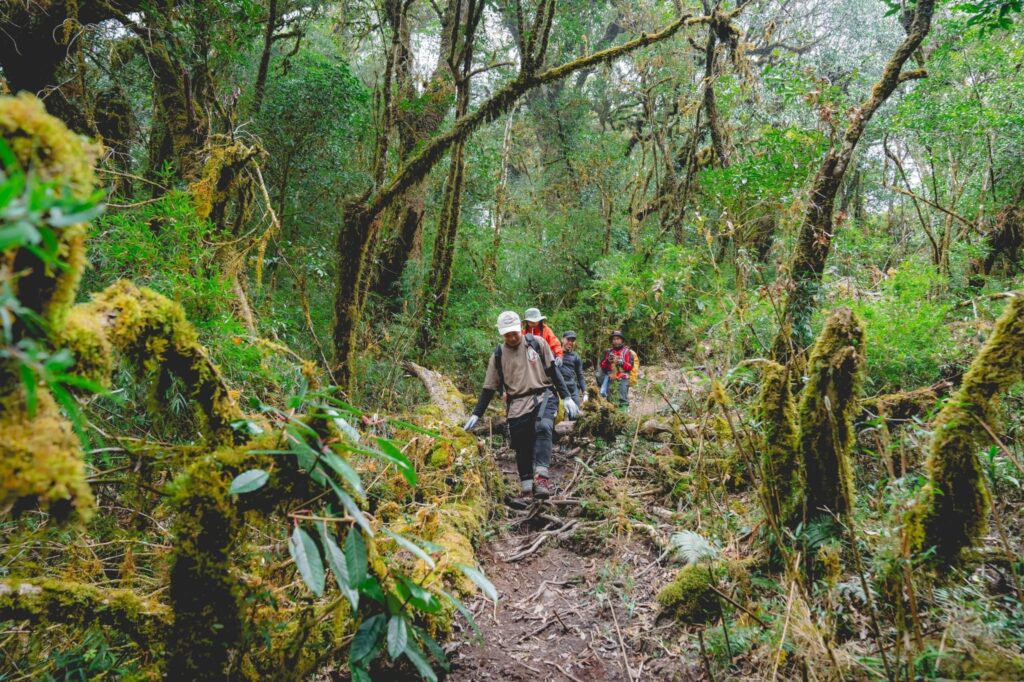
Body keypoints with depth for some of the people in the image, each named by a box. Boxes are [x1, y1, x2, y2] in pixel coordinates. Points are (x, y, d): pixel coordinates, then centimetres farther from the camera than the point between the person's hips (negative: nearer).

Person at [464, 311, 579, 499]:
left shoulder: (537, 343, 4)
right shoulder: (498, 356, 7)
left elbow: (553, 371, 7)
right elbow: (489, 388, 12)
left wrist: (567, 397, 1)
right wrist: (476, 414, 6)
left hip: (543, 397, -2)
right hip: (518, 405, 2)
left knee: (543, 428, -29)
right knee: (522, 449, 1)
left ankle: (541, 478, -35)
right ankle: (527, 488, 14)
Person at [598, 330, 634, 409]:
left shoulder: (627, 352, 5)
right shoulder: (608, 352, 14)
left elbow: (630, 367, 0)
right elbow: (602, 366, 11)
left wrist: (622, 363, -16)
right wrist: (607, 360, -7)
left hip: (622, 379, -3)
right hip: (610, 378, 3)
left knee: (623, 399, -6)